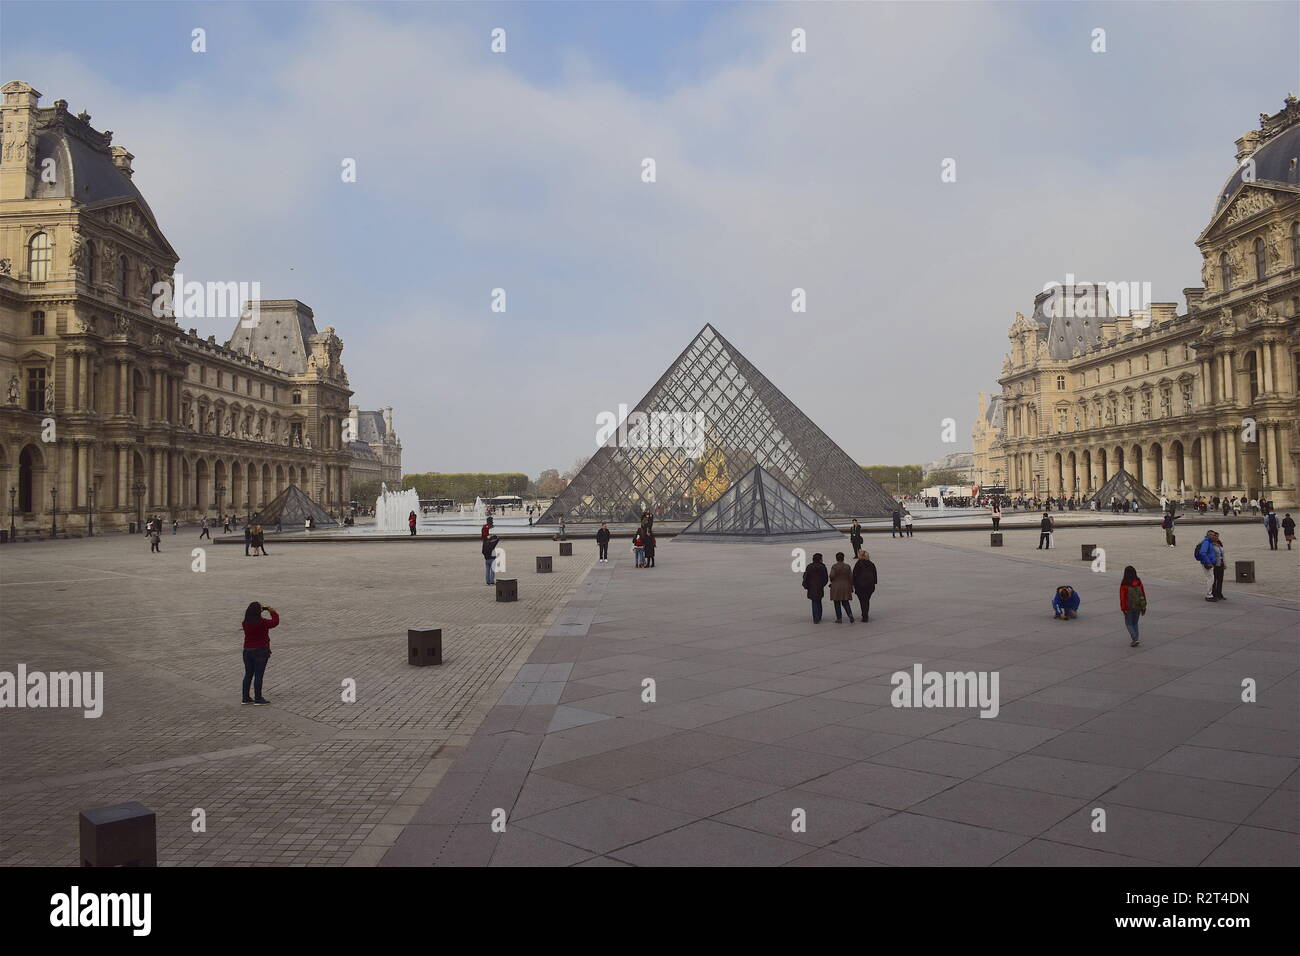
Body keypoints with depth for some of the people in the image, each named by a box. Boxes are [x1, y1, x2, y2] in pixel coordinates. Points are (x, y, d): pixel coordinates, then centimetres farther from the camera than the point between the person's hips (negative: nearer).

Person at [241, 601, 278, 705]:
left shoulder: (246, 623, -2)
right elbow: (275, 622, -5)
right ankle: (258, 698, 6)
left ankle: (246, 697, 19)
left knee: (248, 674, 14)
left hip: (247, 651, 6)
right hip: (260, 651, -6)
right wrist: (273, 612, 10)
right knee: (258, 675, 1)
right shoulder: (262, 622, -18)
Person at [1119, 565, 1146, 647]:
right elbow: (1143, 594, 0)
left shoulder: (1124, 583, -15)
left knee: (1128, 623, 8)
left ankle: (1135, 639, -8)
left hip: (1129, 607, -4)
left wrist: (1123, 608, -8)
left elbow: (1123, 596, -14)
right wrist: (1144, 607, 8)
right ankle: (1134, 641, 19)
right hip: (1138, 606, 4)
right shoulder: (1139, 582, -4)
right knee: (1135, 623, 18)